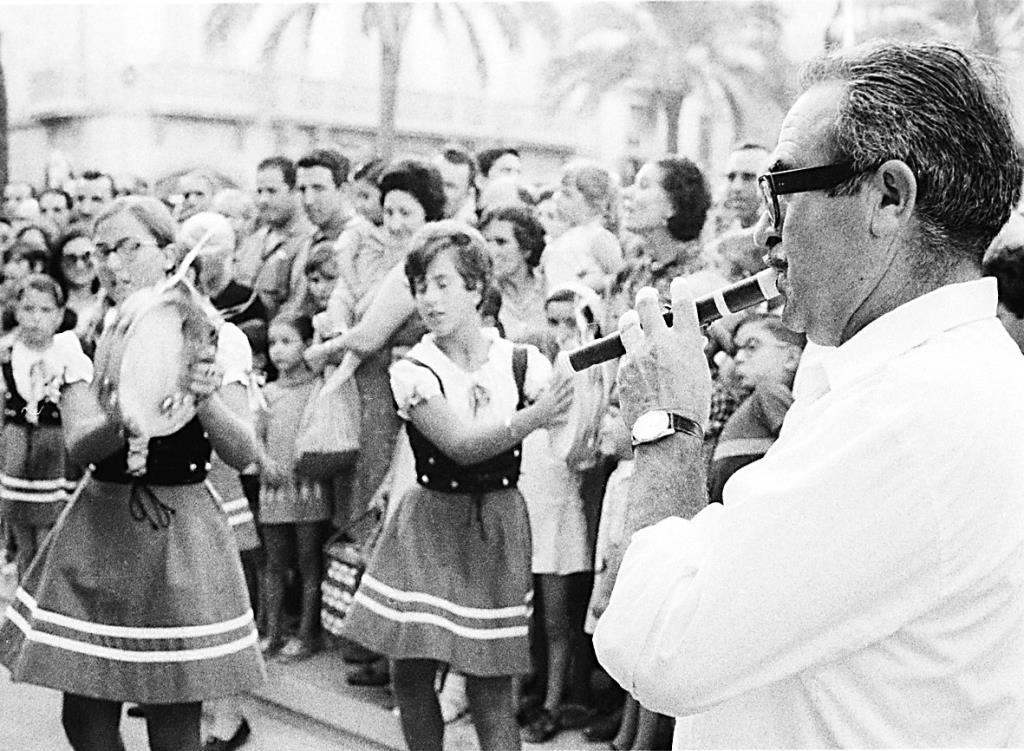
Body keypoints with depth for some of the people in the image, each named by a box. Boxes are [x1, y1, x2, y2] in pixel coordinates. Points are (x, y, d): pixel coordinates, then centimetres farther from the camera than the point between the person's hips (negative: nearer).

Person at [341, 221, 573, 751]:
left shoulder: (520, 363, -3)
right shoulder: (413, 371, -8)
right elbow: (462, 446, -21)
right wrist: (534, 415, -32)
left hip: (497, 526, 0)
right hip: (430, 523, 0)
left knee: (490, 685, -2)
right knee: (410, 672, 1)